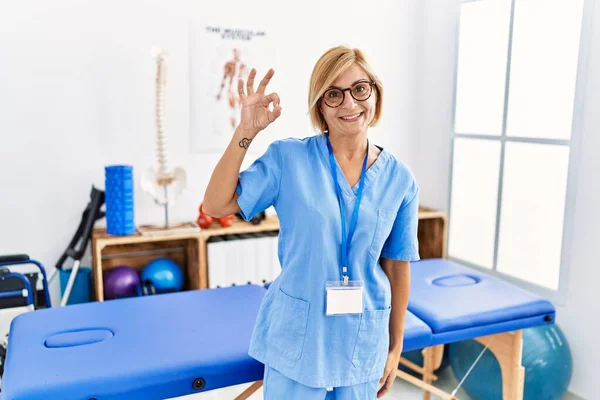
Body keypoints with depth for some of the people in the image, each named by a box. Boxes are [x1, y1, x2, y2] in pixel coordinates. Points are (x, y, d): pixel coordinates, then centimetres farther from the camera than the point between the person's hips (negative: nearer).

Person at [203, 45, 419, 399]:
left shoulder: (400, 179, -4)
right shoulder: (288, 158, -9)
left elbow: (397, 266, 3)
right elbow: (215, 205, -11)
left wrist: (395, 347, 8)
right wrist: (246, 131, -19)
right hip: (295, 339, -2)